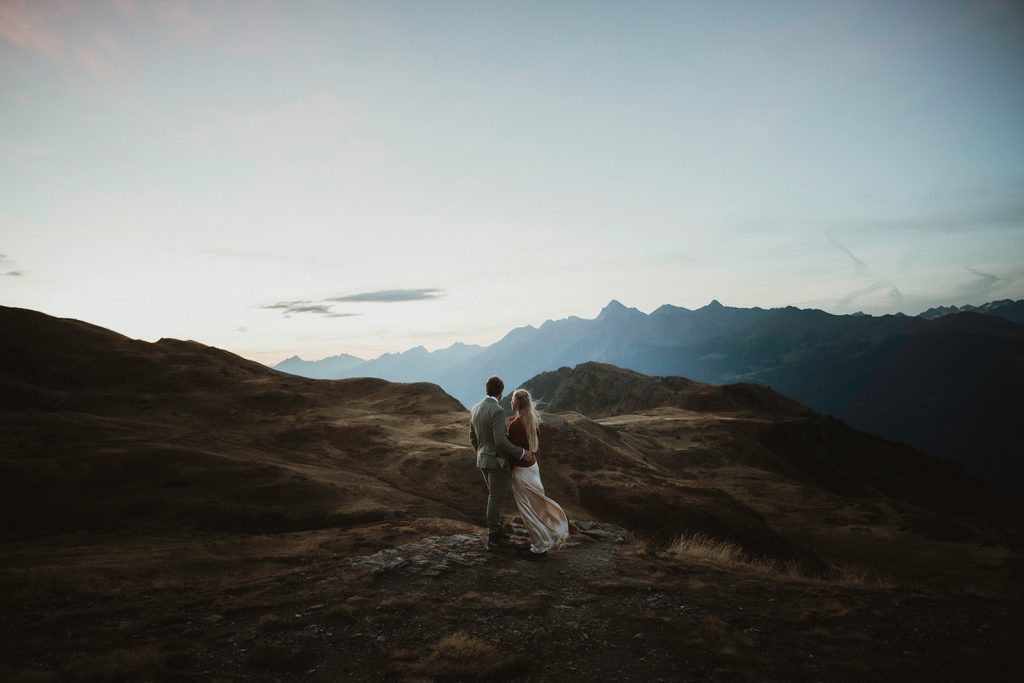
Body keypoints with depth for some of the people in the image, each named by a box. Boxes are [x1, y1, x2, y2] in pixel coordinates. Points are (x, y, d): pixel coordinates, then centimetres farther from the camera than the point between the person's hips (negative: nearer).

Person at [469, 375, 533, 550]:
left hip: (484, 460, 8)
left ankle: (497, 531, 27)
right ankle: (493, 539, 12)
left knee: (494, 497, 20)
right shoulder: (498, 411, -21)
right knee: (496, 500, 2)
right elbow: (500, 441, -25)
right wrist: (521, 453, -16)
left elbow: (473, 438, 13)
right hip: (499, 461, -8)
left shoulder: (475, 409, 5)